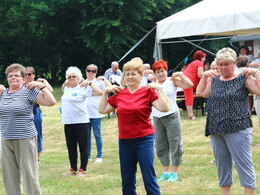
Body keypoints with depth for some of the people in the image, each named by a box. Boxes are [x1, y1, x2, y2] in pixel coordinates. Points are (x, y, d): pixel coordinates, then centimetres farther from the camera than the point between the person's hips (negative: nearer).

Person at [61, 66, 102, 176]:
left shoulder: (83, 89, -7)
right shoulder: (67, 88, 14)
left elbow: (99, 92, -17)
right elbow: (62, 87, 40)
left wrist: (89, 83, -13)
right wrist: (65, 83, 21)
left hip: (81, 122, -7)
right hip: (68, 122, 7)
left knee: (83, 147, 1)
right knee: (71, 147, 12)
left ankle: (83, 170, 8)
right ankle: (73, 169, 22)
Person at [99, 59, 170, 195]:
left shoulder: (148, 92, -5)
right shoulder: (119, 94, 7)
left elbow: (164, 108, -18)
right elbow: (102, 110, 15)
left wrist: (159, 89, -18)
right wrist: (105, 92, 8)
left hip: (144, 139, -5)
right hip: (124, 141, 5)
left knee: (149, 180, -7)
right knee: (127, 181, 11)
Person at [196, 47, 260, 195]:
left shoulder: (243, 79, -2)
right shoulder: (215, 80, 15)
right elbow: (201, 93, 21)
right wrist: (204, 76, 12)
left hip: (238, 130, -6)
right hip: (217, 130, 6)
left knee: (243, 163, -8)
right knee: (222, 165, 12)